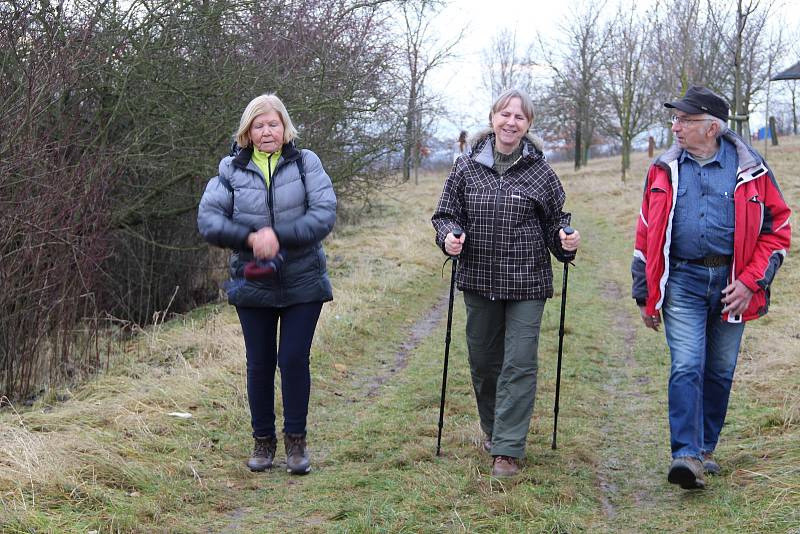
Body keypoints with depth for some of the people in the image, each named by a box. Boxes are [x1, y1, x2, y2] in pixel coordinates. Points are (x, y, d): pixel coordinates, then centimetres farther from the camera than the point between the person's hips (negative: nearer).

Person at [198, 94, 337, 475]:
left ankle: (296, 439, 14)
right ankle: (263, 440, 23)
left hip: (302, 283, -1)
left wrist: (279, 236, -21)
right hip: (253, 284, 2)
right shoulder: (231, 169, 1)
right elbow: (207, 218, -6)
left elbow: (324, 214, -12)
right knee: (259, 363, 9)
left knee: (294, 359, -2)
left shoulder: (306, 163, -2)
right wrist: (249, 237, -20)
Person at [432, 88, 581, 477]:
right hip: (479, 281, 2)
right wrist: (448, 237, -13)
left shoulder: (540, 171, 1)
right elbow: (446, 215, 8)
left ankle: (508, 450, -4)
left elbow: (556, 220, 9)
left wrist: (564, 241, -12)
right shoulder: (467, 168, 3)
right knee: (483, 361, 14)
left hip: (527, 284, -2)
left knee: (519, 365, -7)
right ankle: (493, 429, 36)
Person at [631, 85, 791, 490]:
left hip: (732, 285, 1)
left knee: (720, 372, 10)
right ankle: (686, 456, -15)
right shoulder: (665, 169, 5)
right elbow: (647, 234, 10)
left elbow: (777, 230, 2)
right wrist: (645, 294, 9)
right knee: (686, 368, -12)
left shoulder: (750, 169, -1)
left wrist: (750, 282, -8)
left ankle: (705, 449, 24)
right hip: (683, 282, 0)